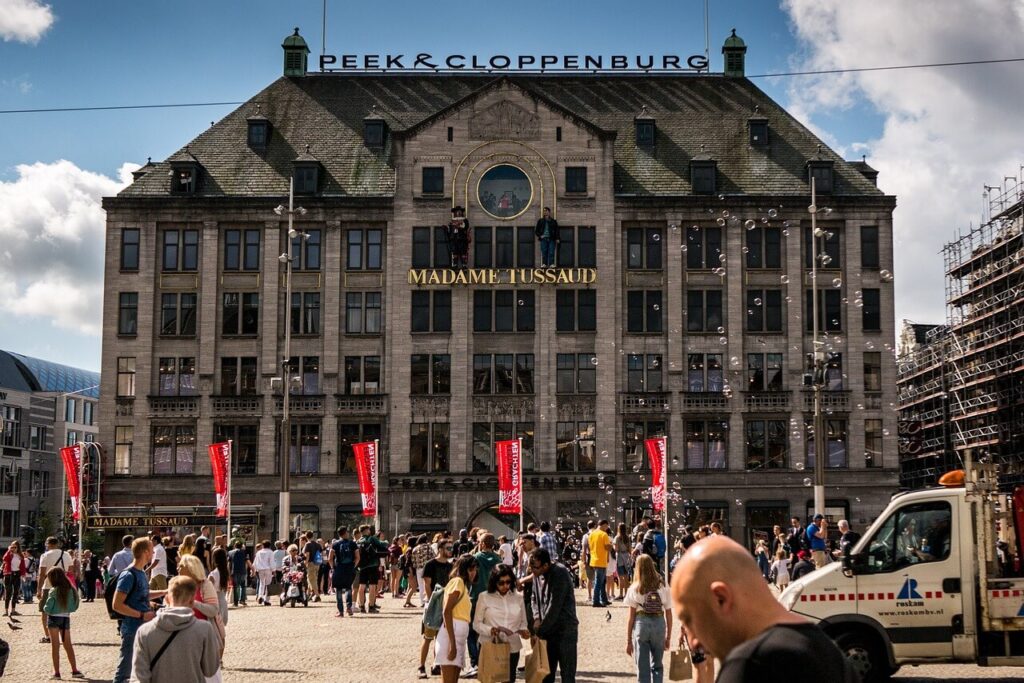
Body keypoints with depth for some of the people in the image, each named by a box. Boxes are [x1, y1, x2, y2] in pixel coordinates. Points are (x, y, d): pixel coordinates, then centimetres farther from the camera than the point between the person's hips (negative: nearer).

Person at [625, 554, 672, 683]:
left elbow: (631, 616, -3)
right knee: (657, 666, 16)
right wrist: (668, 637, 13)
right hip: (659, 624, 2)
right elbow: (669, 614, 4)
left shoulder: (635, 588, -2)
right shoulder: (662, 587, 3)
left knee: (643, 668, 6)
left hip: (641, 624, -2)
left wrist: (628, 640, 3)